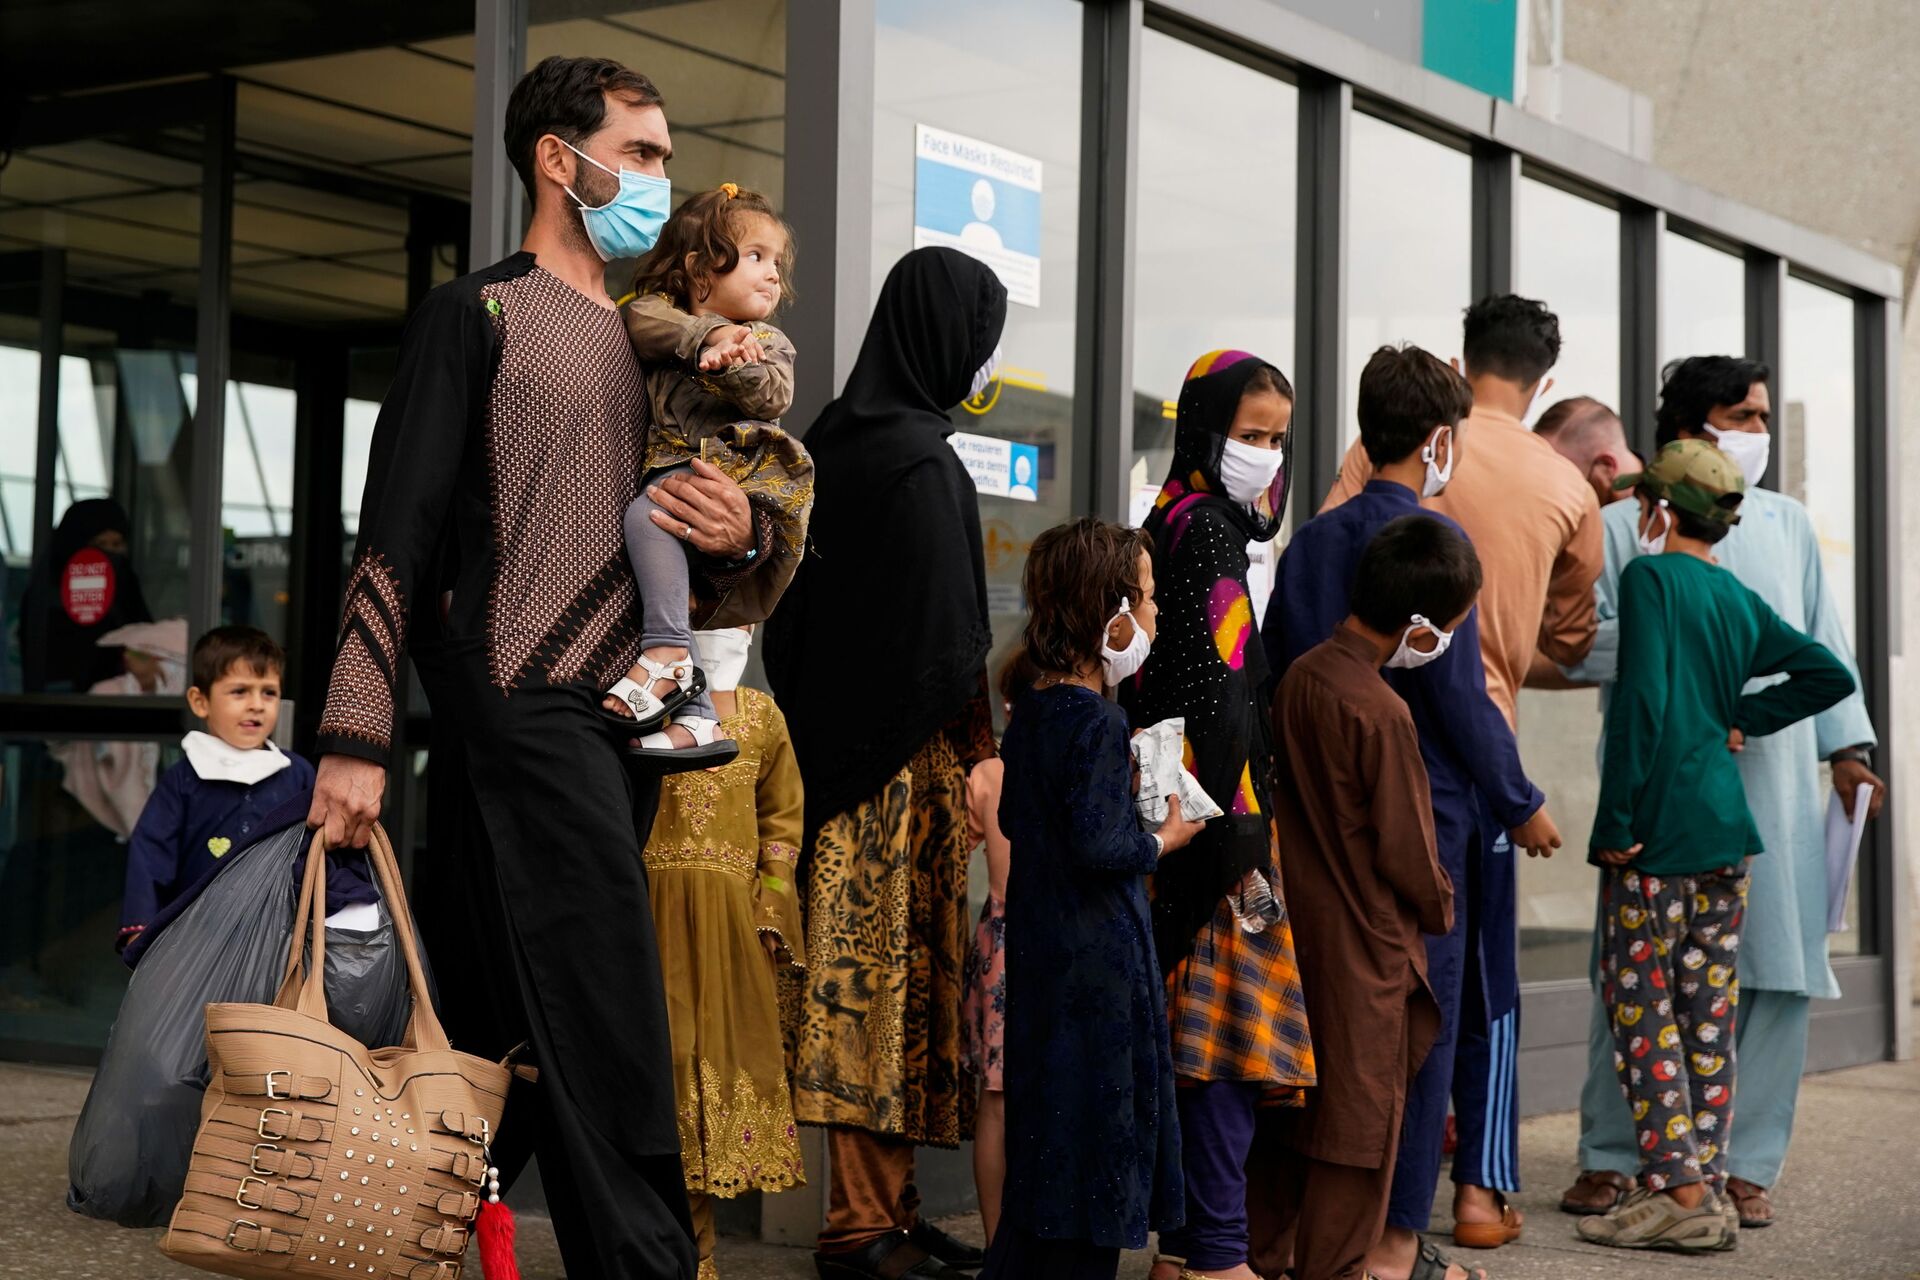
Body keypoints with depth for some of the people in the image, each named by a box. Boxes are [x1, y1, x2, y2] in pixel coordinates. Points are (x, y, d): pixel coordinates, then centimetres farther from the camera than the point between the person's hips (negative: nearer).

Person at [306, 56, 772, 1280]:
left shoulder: (645, 341, 21)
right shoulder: (480, 313, 0)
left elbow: (686, 553, 28)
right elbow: (398, 528, -7)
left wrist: (741, 535, 3)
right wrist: (357, 734, -16)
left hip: (620, 722, 7)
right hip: (524, 709, -7)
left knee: (506, 1039, 8)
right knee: (606, 1045, -12)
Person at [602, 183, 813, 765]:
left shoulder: (766, 343, 15)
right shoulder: (663, 315, 19)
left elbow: (775, 395, -4)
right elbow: (638, 316, -4)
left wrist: (727, 364, -22)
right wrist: (707, 333, -15)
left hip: (742, 468, -5)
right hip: (673, 470, 5)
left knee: (647, 512, -30)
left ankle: (667, 653, -31)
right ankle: (697, 716, -4)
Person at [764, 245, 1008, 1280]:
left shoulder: (836, 442, 13)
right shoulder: (922, 464, -15)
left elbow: (797, 619, 16)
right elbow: (946, 647, -18)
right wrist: (979, 760, -10)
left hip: (838, 751, 9)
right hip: (908, 761, -9)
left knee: (866, 977, 10)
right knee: (896, 970, -4)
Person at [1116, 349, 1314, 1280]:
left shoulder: (1174, 523, 16)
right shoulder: (1203, 529, -12)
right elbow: (1217, 694, -18)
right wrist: (1240, 835, -20)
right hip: (1218, 810, -10)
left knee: (1201, 1029, 12)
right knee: (1230, 1026, -6)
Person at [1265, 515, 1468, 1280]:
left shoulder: (1301, 676, 2)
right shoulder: (1381, 712, -21)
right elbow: (1404, 846, -16)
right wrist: (1440, 907, 4)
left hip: (1305, 924, 8)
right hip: (1367, 945, -8)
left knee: (1307, 1111, 18)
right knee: (1362, 1122, 3)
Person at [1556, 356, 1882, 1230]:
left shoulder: (1789, 524, 18)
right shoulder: (1624, 526, 5)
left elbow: (1824, 644, 17)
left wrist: (1847, 745, 8)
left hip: (1775, 786, 3)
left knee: (1780, 975, 0)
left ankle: (1748, 1164, 11)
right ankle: (1609, 1157, 13)